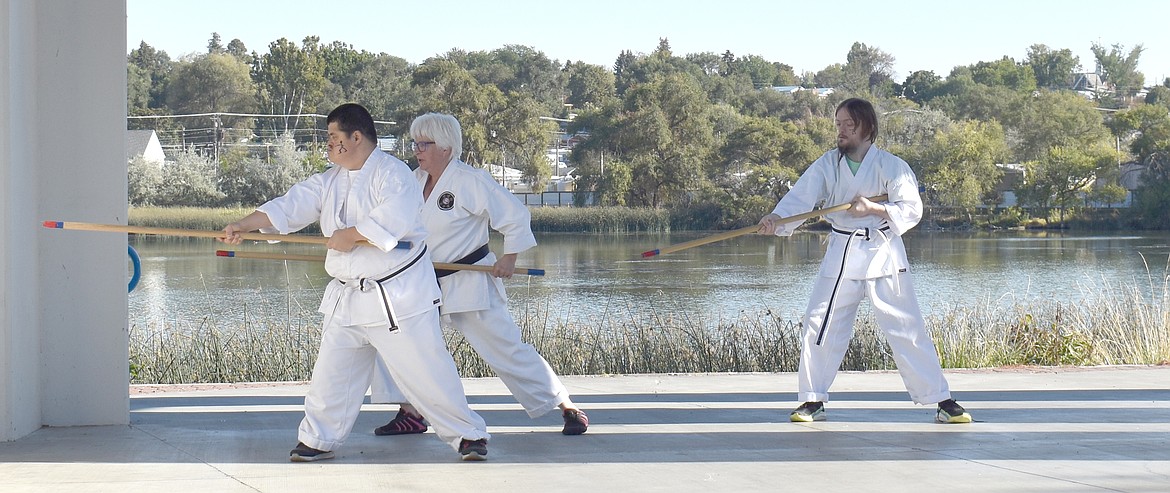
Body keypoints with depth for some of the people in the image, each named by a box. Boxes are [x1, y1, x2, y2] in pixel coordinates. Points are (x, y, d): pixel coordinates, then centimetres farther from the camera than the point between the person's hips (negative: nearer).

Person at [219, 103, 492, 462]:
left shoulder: (392, 174, -14)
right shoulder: (329, 182, 11)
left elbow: (394, 218, -29)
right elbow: (289, 206, 6)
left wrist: (350, 236, -20)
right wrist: (243, 225, -6)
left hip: (398, 296, -7)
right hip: (348, 298, 7)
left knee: (426, 371, -5)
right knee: (331, 373, 10)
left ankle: (469, 435, 7)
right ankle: (318, 440, 23)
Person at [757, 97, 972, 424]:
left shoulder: (891, 166, -6)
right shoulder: (827, 166, 1)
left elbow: (911, 209, -13)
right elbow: (800, 199, -11)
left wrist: (873, 208, -29)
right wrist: (776, 220, -31)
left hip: (884, 254, -3)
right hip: (841, 255, 3)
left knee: (907, 329, -3)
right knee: (820, 327, 1)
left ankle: (943, 401, 3)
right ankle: (813, 402, 15)